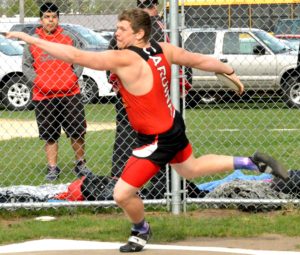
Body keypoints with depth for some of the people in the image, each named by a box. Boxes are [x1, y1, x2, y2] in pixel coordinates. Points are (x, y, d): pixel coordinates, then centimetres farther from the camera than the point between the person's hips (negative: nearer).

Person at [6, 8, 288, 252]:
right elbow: (201, 60, 5)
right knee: (190, 169, 35)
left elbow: (76, 56, -35)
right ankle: (252, 162, 43)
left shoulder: (124, 59, -31)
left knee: (122, 194, 0)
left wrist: (30, 39, -32)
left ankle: (141, 232, 27)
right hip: (173, 126, 9)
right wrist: (230, 72, 23)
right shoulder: (164, 49, -7)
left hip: (156, 140, -9)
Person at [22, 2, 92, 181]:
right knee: (49, 135, 3)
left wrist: (74, 77, -6)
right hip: (43, 96, 0)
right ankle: (53, 168, 12)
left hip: (70, 94, 0)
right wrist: (37, 80, -8)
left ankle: (80, 164, 21)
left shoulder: (70, 38, 5)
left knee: (77, 131, 4)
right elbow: (27, 65, 6)